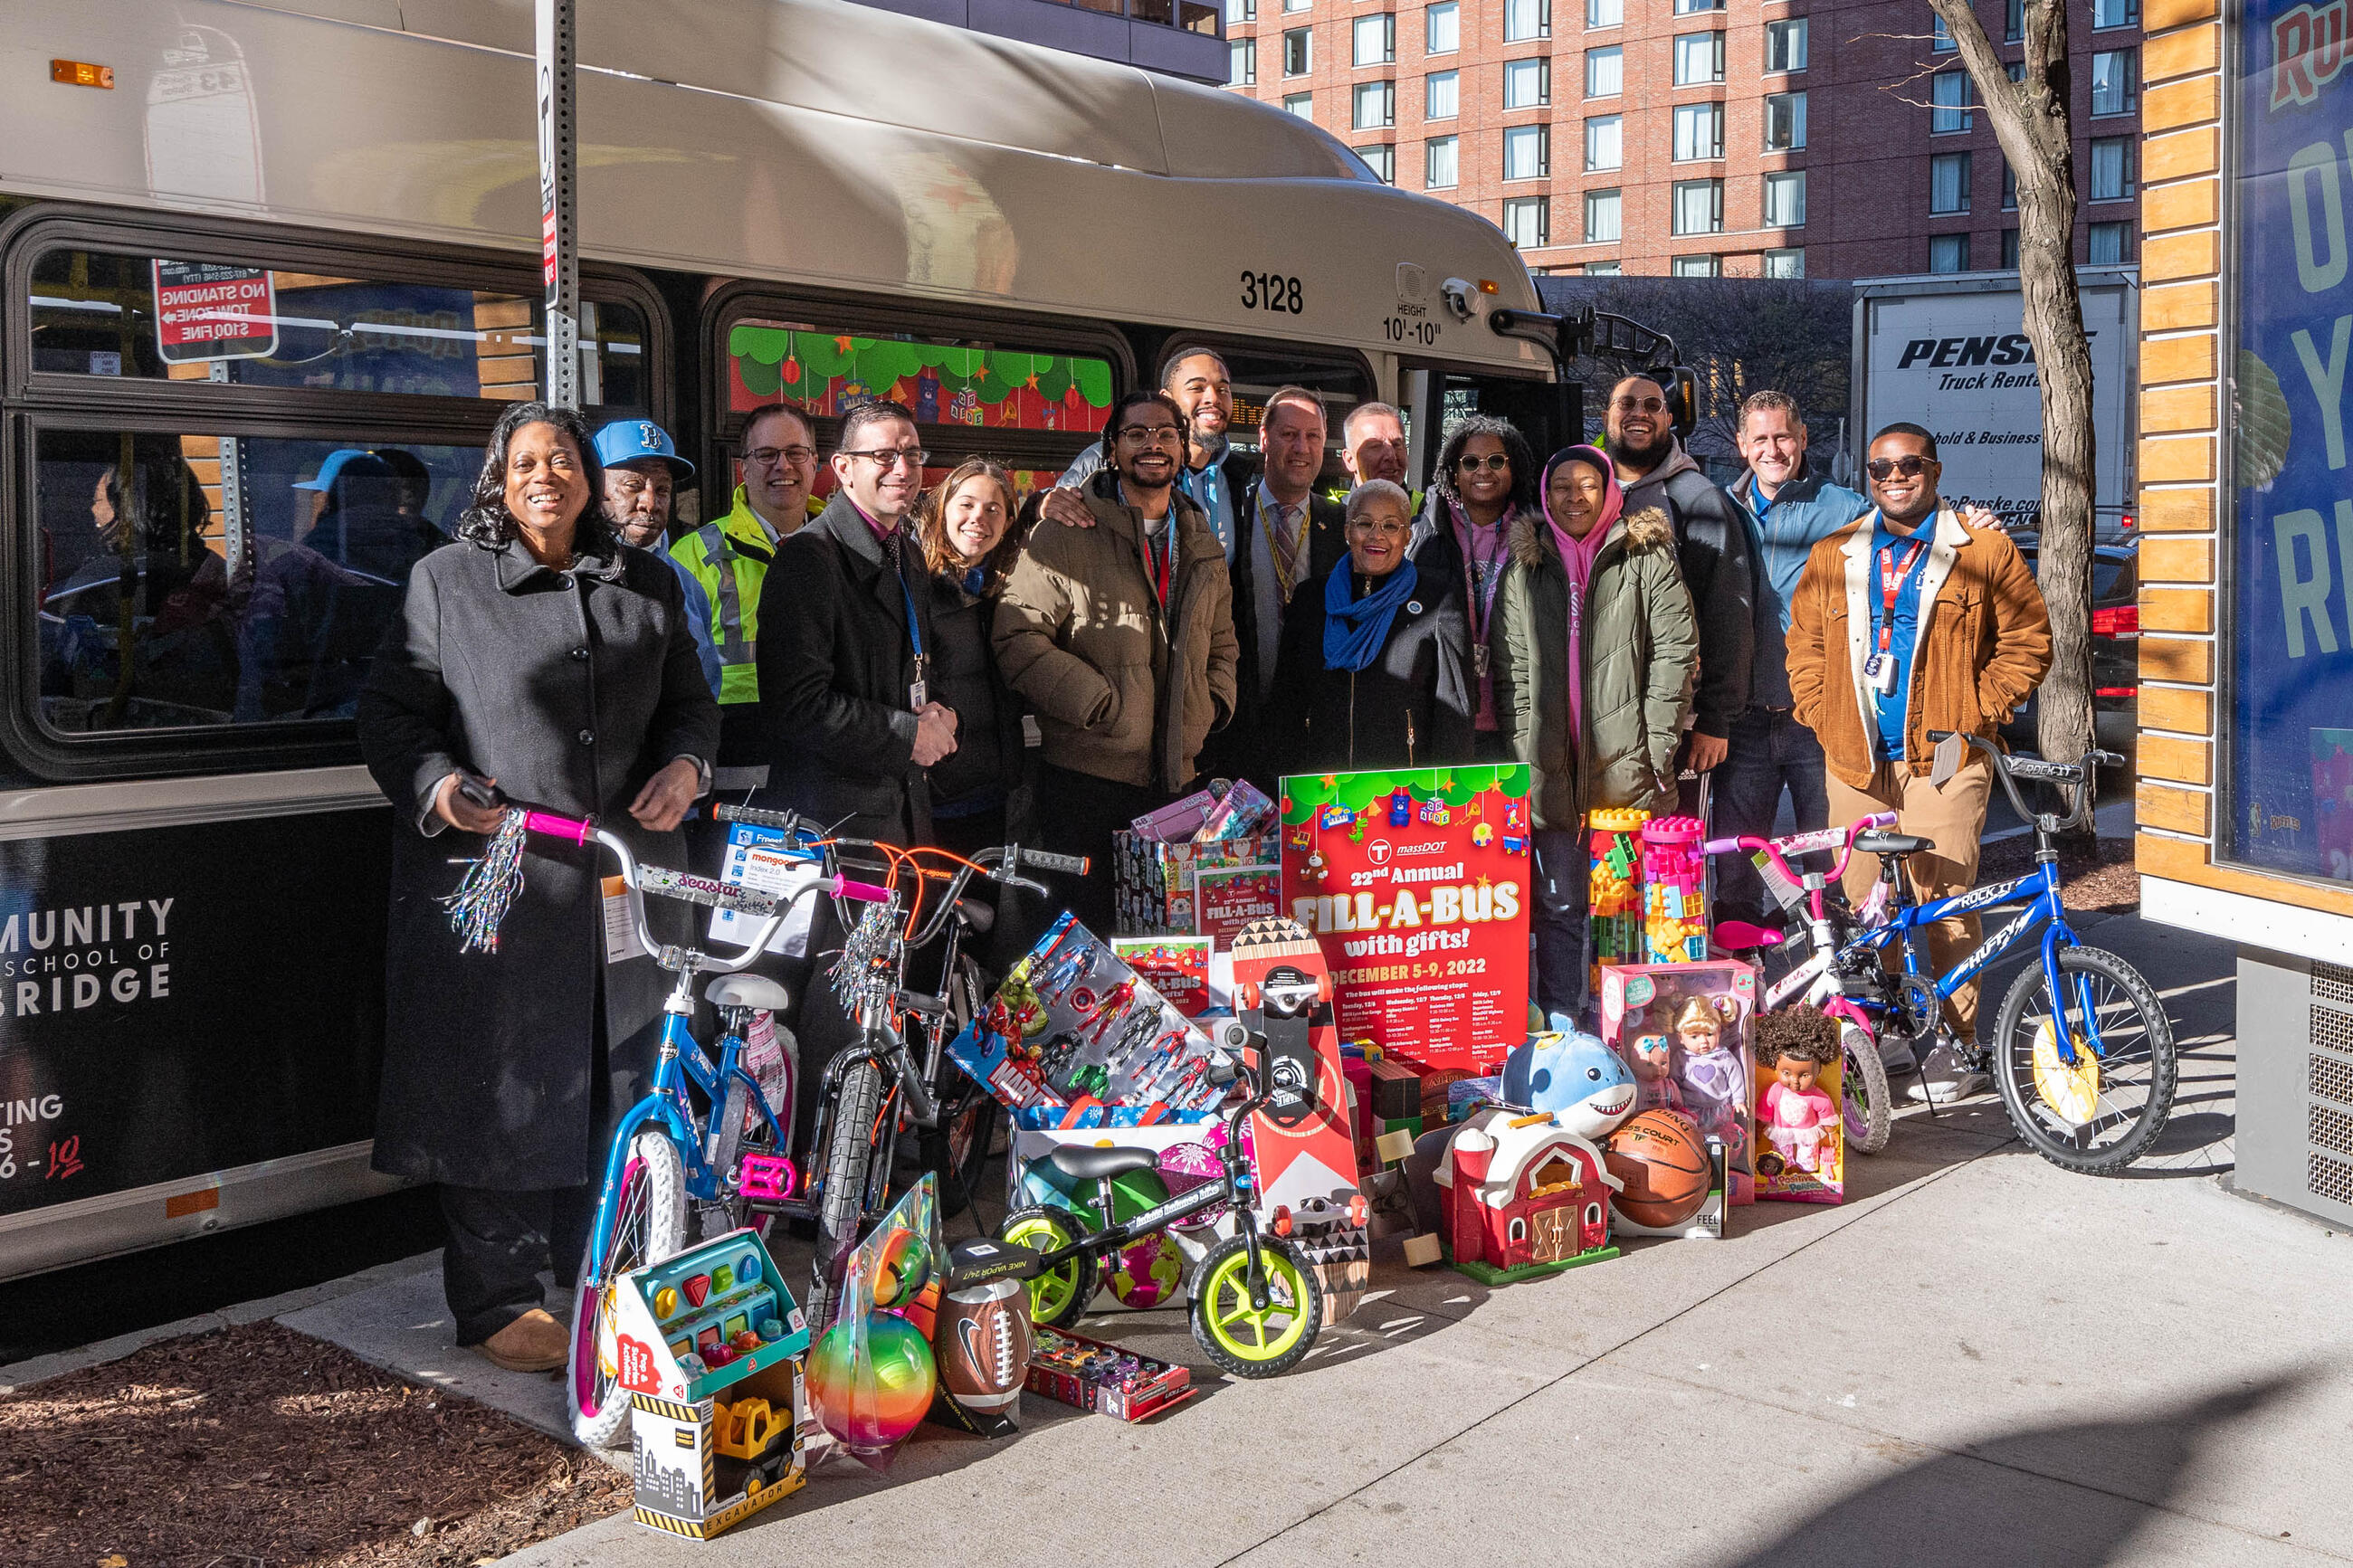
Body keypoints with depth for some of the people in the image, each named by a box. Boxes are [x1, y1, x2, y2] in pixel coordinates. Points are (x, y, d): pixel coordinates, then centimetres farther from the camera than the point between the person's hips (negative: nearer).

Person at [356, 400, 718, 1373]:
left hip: (624, 882, 4)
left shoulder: (647, 586, 14)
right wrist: (438, 785, -16)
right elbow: (393, 710, 2)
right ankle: (496, 1302, 13)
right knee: (500, 1085, 1)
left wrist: (686, 764, 0)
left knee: (621, 1083, 9)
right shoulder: (447, 580, 4)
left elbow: (690, 701, 20)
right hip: (493, 874, -3)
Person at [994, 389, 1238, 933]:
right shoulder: (1065, 536, -3)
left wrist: (1211, 705, 9)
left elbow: (1222, 646, 28)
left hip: (1177, 779, 5)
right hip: (1087, 778, -5)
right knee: (1088, 935, -1)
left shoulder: (1201, 548, 16)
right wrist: (1102, 703, -14)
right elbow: (1018, 637, -11)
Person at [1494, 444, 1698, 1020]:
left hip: (1626, 761, -2)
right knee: (1558, 903, 5)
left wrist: (1655, 744, -5)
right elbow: (1510, 668, 9)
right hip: (1549, 766, 2)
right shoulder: (1524, 566, 12)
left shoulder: (1646, 559, 5)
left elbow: (1675, 650, 0)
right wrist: (1522, 751, 0)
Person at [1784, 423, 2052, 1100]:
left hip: (1942, 757, -3)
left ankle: (1959, 1044, 6)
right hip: (1855, 759, 3)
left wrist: (1976, 714, -4)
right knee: (1859, 904, 4)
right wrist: (1822, 714, 5)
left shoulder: (1983, 549, 5)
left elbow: (2027, 637, 5)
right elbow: (1803, 643, 19)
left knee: (1945, 903, -5)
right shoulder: (1834, 556, 14)